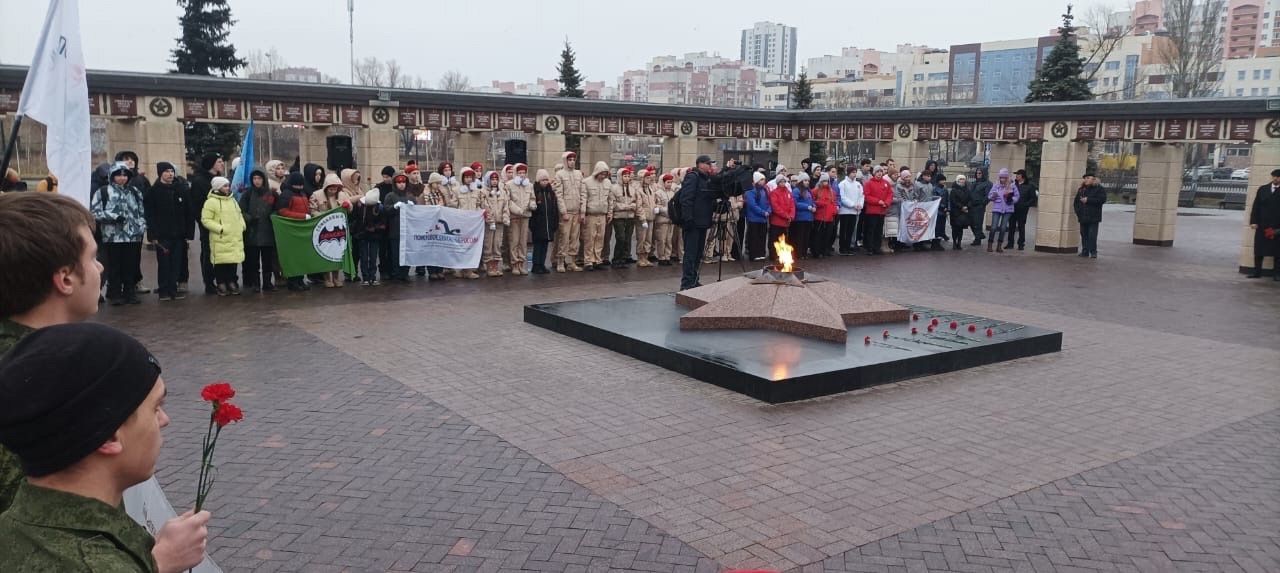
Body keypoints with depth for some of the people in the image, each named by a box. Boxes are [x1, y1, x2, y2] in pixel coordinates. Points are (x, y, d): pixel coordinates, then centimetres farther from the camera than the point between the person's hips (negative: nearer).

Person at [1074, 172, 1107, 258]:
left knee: (1092, 235, -9)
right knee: (1084, 235, 7)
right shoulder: (1081, 189, 15)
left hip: (1093, 217, -5)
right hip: (1083, 217, 5)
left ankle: (1093, 252, -4)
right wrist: (1077, 212, 7)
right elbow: (1076, 201, 20)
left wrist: (1088, 200, -16)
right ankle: (1085, 251, 13)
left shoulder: (1099, 189, -1)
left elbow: (1102, 199, -15)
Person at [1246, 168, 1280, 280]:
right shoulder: (1262, 189, 10)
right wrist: (1253, 221, -1)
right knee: (1259, 250, 6)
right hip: (1262, 226, 3)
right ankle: (1257, 272, 13)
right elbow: (1256, 207, 9)